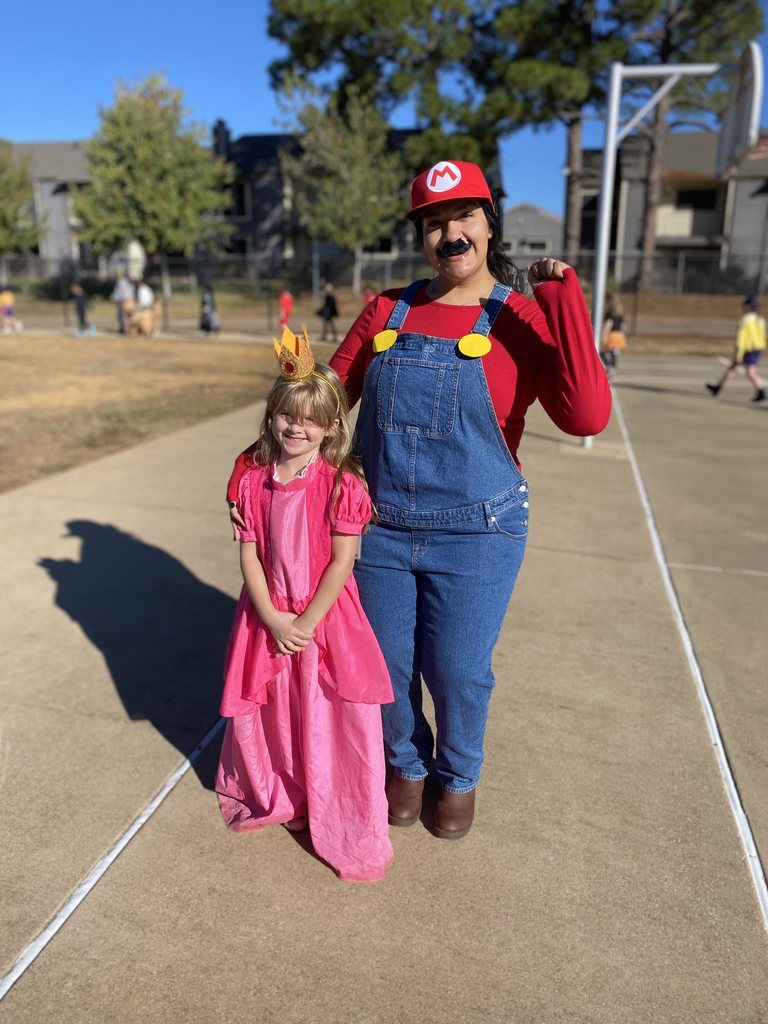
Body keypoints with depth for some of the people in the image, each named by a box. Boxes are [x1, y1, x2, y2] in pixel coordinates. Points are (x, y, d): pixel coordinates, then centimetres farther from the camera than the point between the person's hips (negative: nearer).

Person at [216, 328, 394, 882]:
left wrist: (306, 622, -15)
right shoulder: (254, 480, -2)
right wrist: (273, 619, -12)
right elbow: (249, 555, -2)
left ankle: (350, 834, 22)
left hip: (325, 618, -4)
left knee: (332, 723, 2)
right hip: (268, 617, 4)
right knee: (264, 714, 18)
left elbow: (341, 562, -13)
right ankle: (271, 797, 46)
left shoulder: (343, 484, -13)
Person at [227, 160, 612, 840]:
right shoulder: (389, 312, 4)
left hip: (475, 535, -3)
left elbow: (586, 417, -22)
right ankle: (407, 765, 44)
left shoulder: (523, 319, -7)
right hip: (380, 528, 3)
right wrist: (259, 464, -2)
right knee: (388, 666, 14)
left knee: (457, 671, 8)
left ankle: (459, 777, 40)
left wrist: (563, 295, -21)